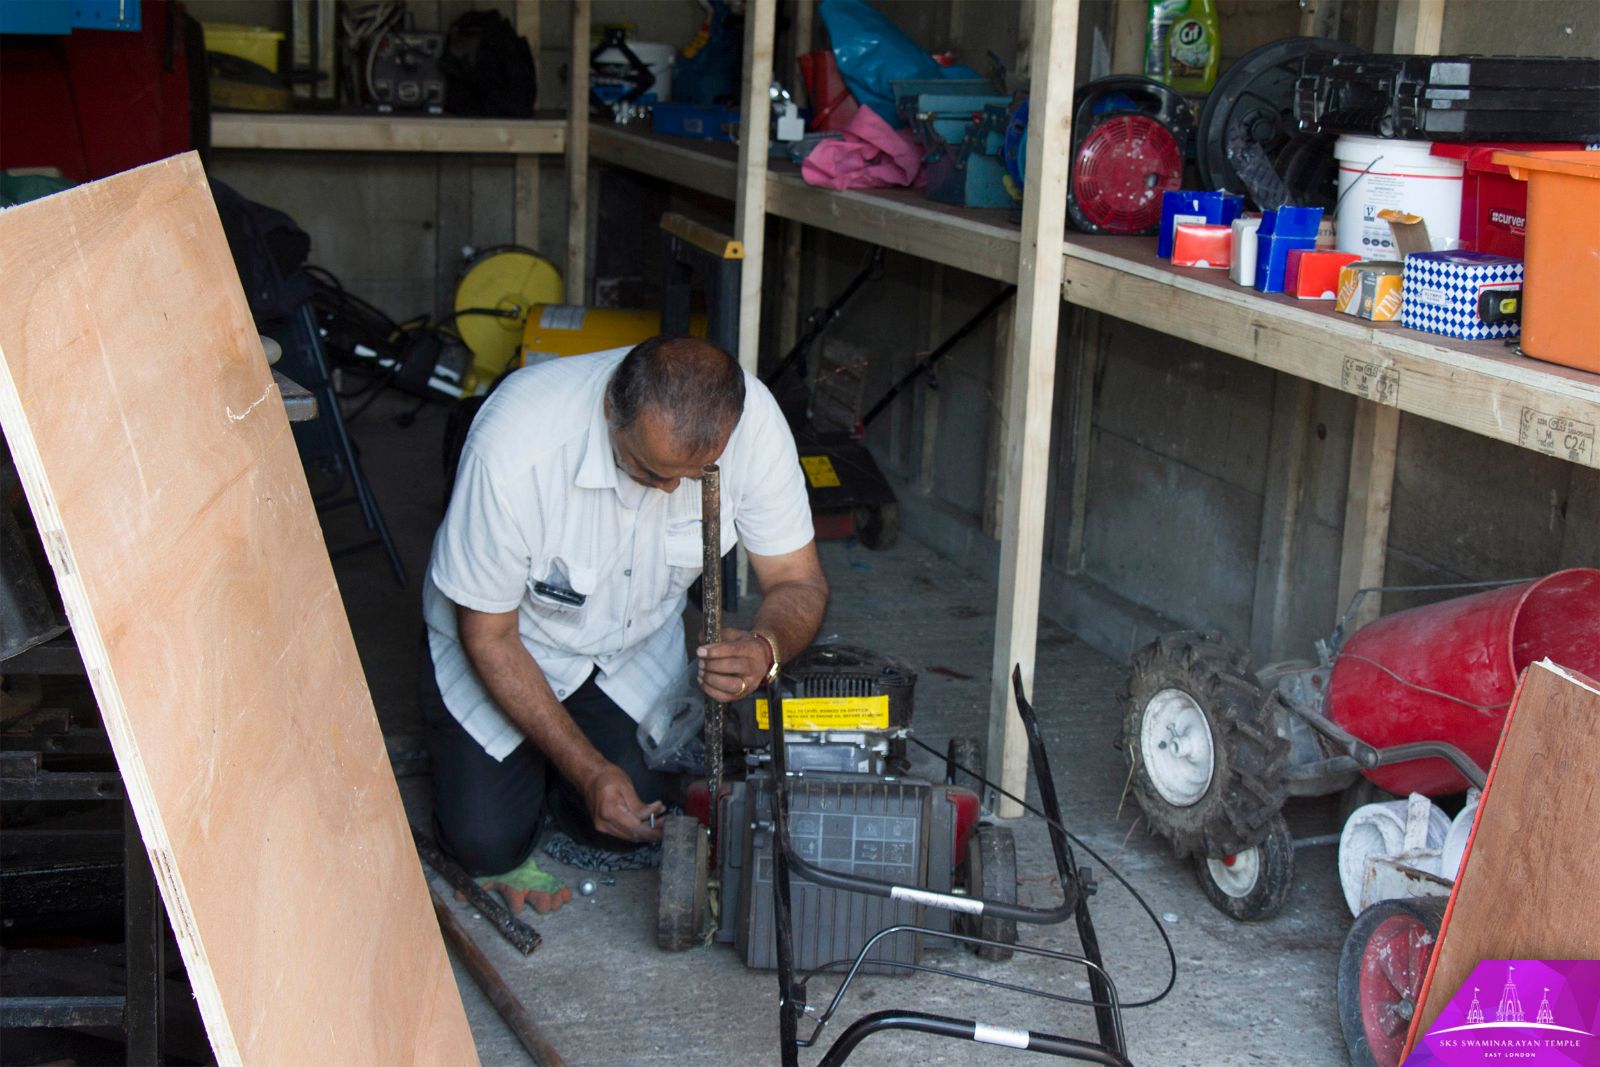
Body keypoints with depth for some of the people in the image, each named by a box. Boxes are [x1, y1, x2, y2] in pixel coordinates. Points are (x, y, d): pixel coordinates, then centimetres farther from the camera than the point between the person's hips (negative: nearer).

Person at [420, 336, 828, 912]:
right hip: (516, 641, -2)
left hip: (638, 644, 3)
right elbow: (488, 635, -24)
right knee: (487, 840, -11)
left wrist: (766, 648, -43)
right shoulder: (514, 449, -38)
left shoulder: (750, 418, -30)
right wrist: (587, 770, -27)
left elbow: (799, 581, -19)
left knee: (633, 829, -11)